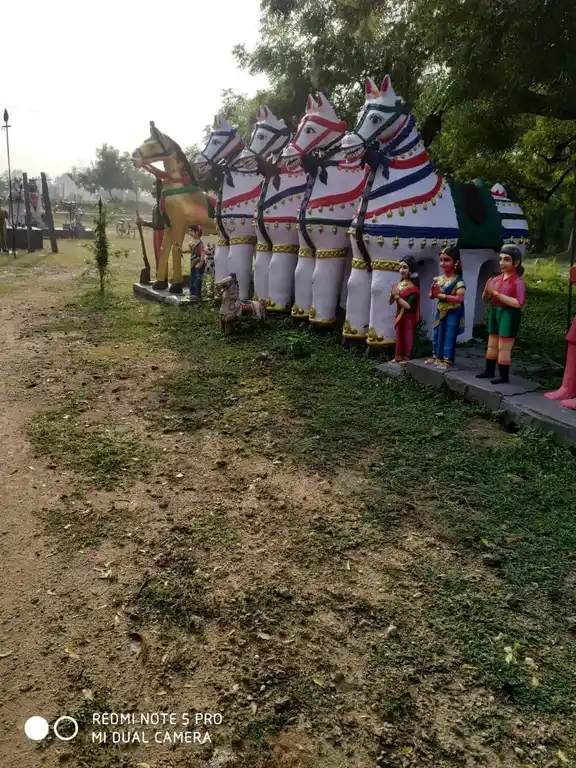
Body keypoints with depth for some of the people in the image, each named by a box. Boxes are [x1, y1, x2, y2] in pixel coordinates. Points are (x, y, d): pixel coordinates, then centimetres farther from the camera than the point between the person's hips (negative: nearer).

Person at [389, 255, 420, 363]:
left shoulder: (413, 287, -18)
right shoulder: (399, 284, 3)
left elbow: (409, 306, -25)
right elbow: (391, 302, 7)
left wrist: (397, 296, -20)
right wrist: (392, 294, -12)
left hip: (409, 317, -7)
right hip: (399, 315, 7)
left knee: (407, 337, 5)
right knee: (399, 336, 16)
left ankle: (406, 358, 17)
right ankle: (398, 356, 27)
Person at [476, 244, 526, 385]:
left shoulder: (517, 281, -13)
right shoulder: (497, 279, 6)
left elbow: (519, 303, -24)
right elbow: (485, 298, 12)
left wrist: (496, 294, -25)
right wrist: (487, 290, -12)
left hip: (509, 315, -7)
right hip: (494, 312, 8)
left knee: (503, 348, -3)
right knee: (492, 345, 16)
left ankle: (504, 376, 6)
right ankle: (489, 371, 27)